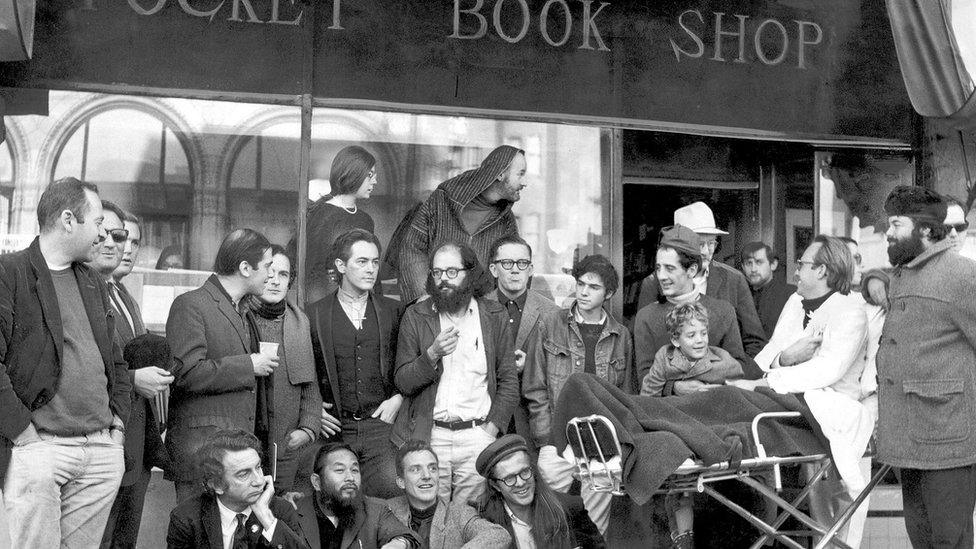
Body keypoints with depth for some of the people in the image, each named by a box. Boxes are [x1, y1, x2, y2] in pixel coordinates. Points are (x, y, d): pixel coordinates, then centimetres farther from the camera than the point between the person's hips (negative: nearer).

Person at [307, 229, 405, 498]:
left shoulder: (393, 312, 10)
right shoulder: (313, 315, 4)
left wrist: (398, 399, 0)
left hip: (381, 425, 1)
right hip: (334, 428, -1)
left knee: (386, 494, -9)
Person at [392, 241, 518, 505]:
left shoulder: (494, 317, 8)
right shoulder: (415, 317, 6)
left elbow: (509, 380, 7)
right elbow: (402, 382, 2)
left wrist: (492, 428, -4)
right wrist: (432, 354, -14)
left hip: (477, 434, 0)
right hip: (428, 436, 0)